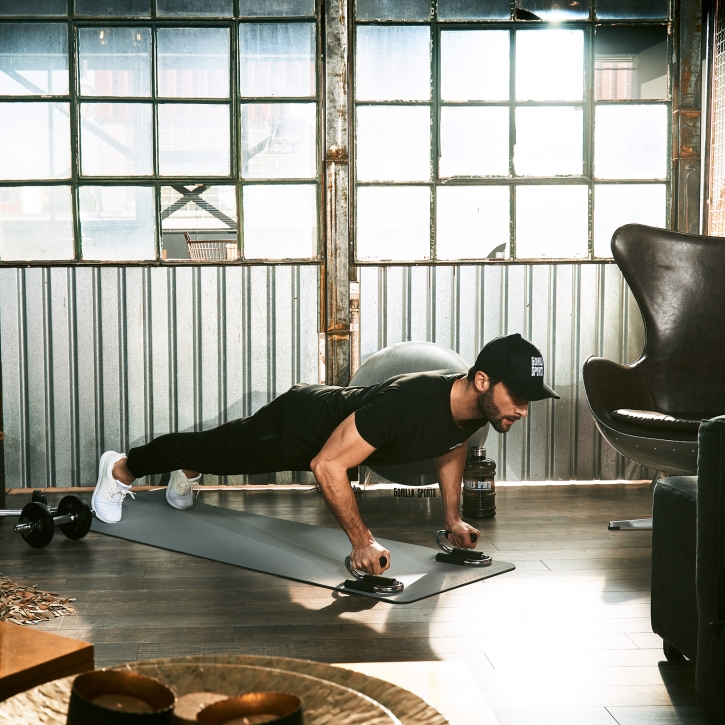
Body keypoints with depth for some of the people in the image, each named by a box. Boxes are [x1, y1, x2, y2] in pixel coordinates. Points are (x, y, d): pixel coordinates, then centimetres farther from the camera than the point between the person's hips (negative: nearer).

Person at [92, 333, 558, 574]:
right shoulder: (409, 403, -47)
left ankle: (186, 475, 66)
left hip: (333, 411, 7)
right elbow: (326, 464, -42)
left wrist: (453, 519, 3)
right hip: (297, 425, -7)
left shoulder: (476, 408, -22)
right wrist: (363, 542, -38)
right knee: (220, 451, 19)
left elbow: (452, 450, 5)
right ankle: (121, 469, 46)